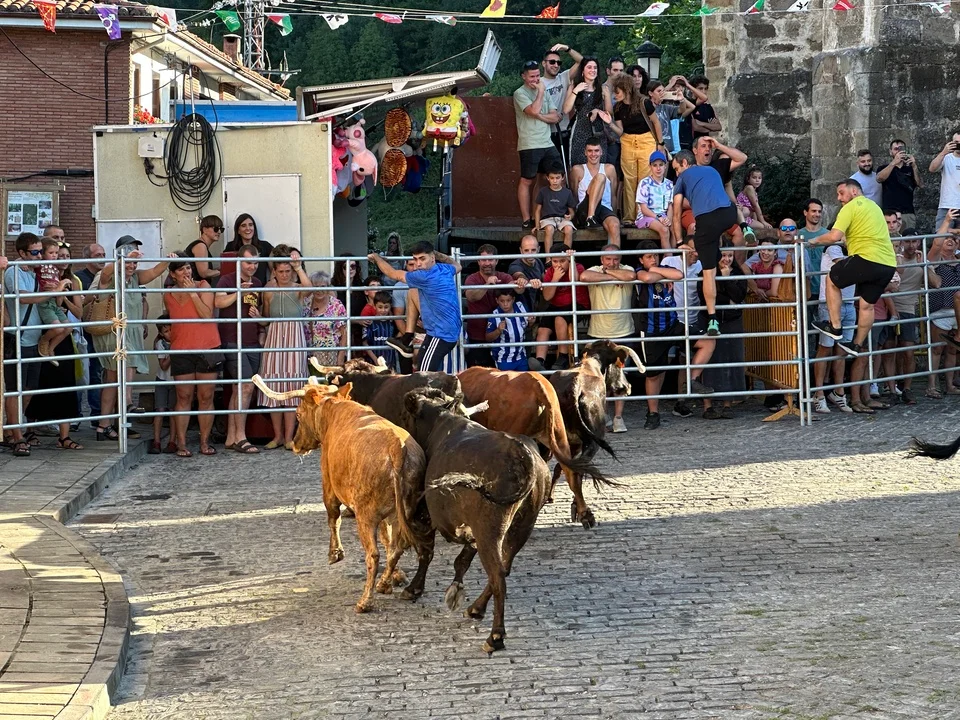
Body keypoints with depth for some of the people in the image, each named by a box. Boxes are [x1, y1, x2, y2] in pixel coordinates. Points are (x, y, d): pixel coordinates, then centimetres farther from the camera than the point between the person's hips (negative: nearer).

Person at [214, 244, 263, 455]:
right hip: (232, 342, -7)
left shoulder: (258, 284, 16)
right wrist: (239, 293, -28)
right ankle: (240, 437, -13)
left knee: (239, 389, 7)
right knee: (246, 386, -16)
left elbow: (263, 312, 27)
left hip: (252, 343, 7)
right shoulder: (227, 280, -2)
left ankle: (231, 438, 10)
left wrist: (259, 317, 5)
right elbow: (218, 302, -21)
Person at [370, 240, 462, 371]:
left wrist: (376, 257, 15)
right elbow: (457, 266, 37)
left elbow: (393, 274, -2)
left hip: (441, 334, -11)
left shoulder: (425, 277, -18)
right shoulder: (445, 269, 7)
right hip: (453, 332, 11)